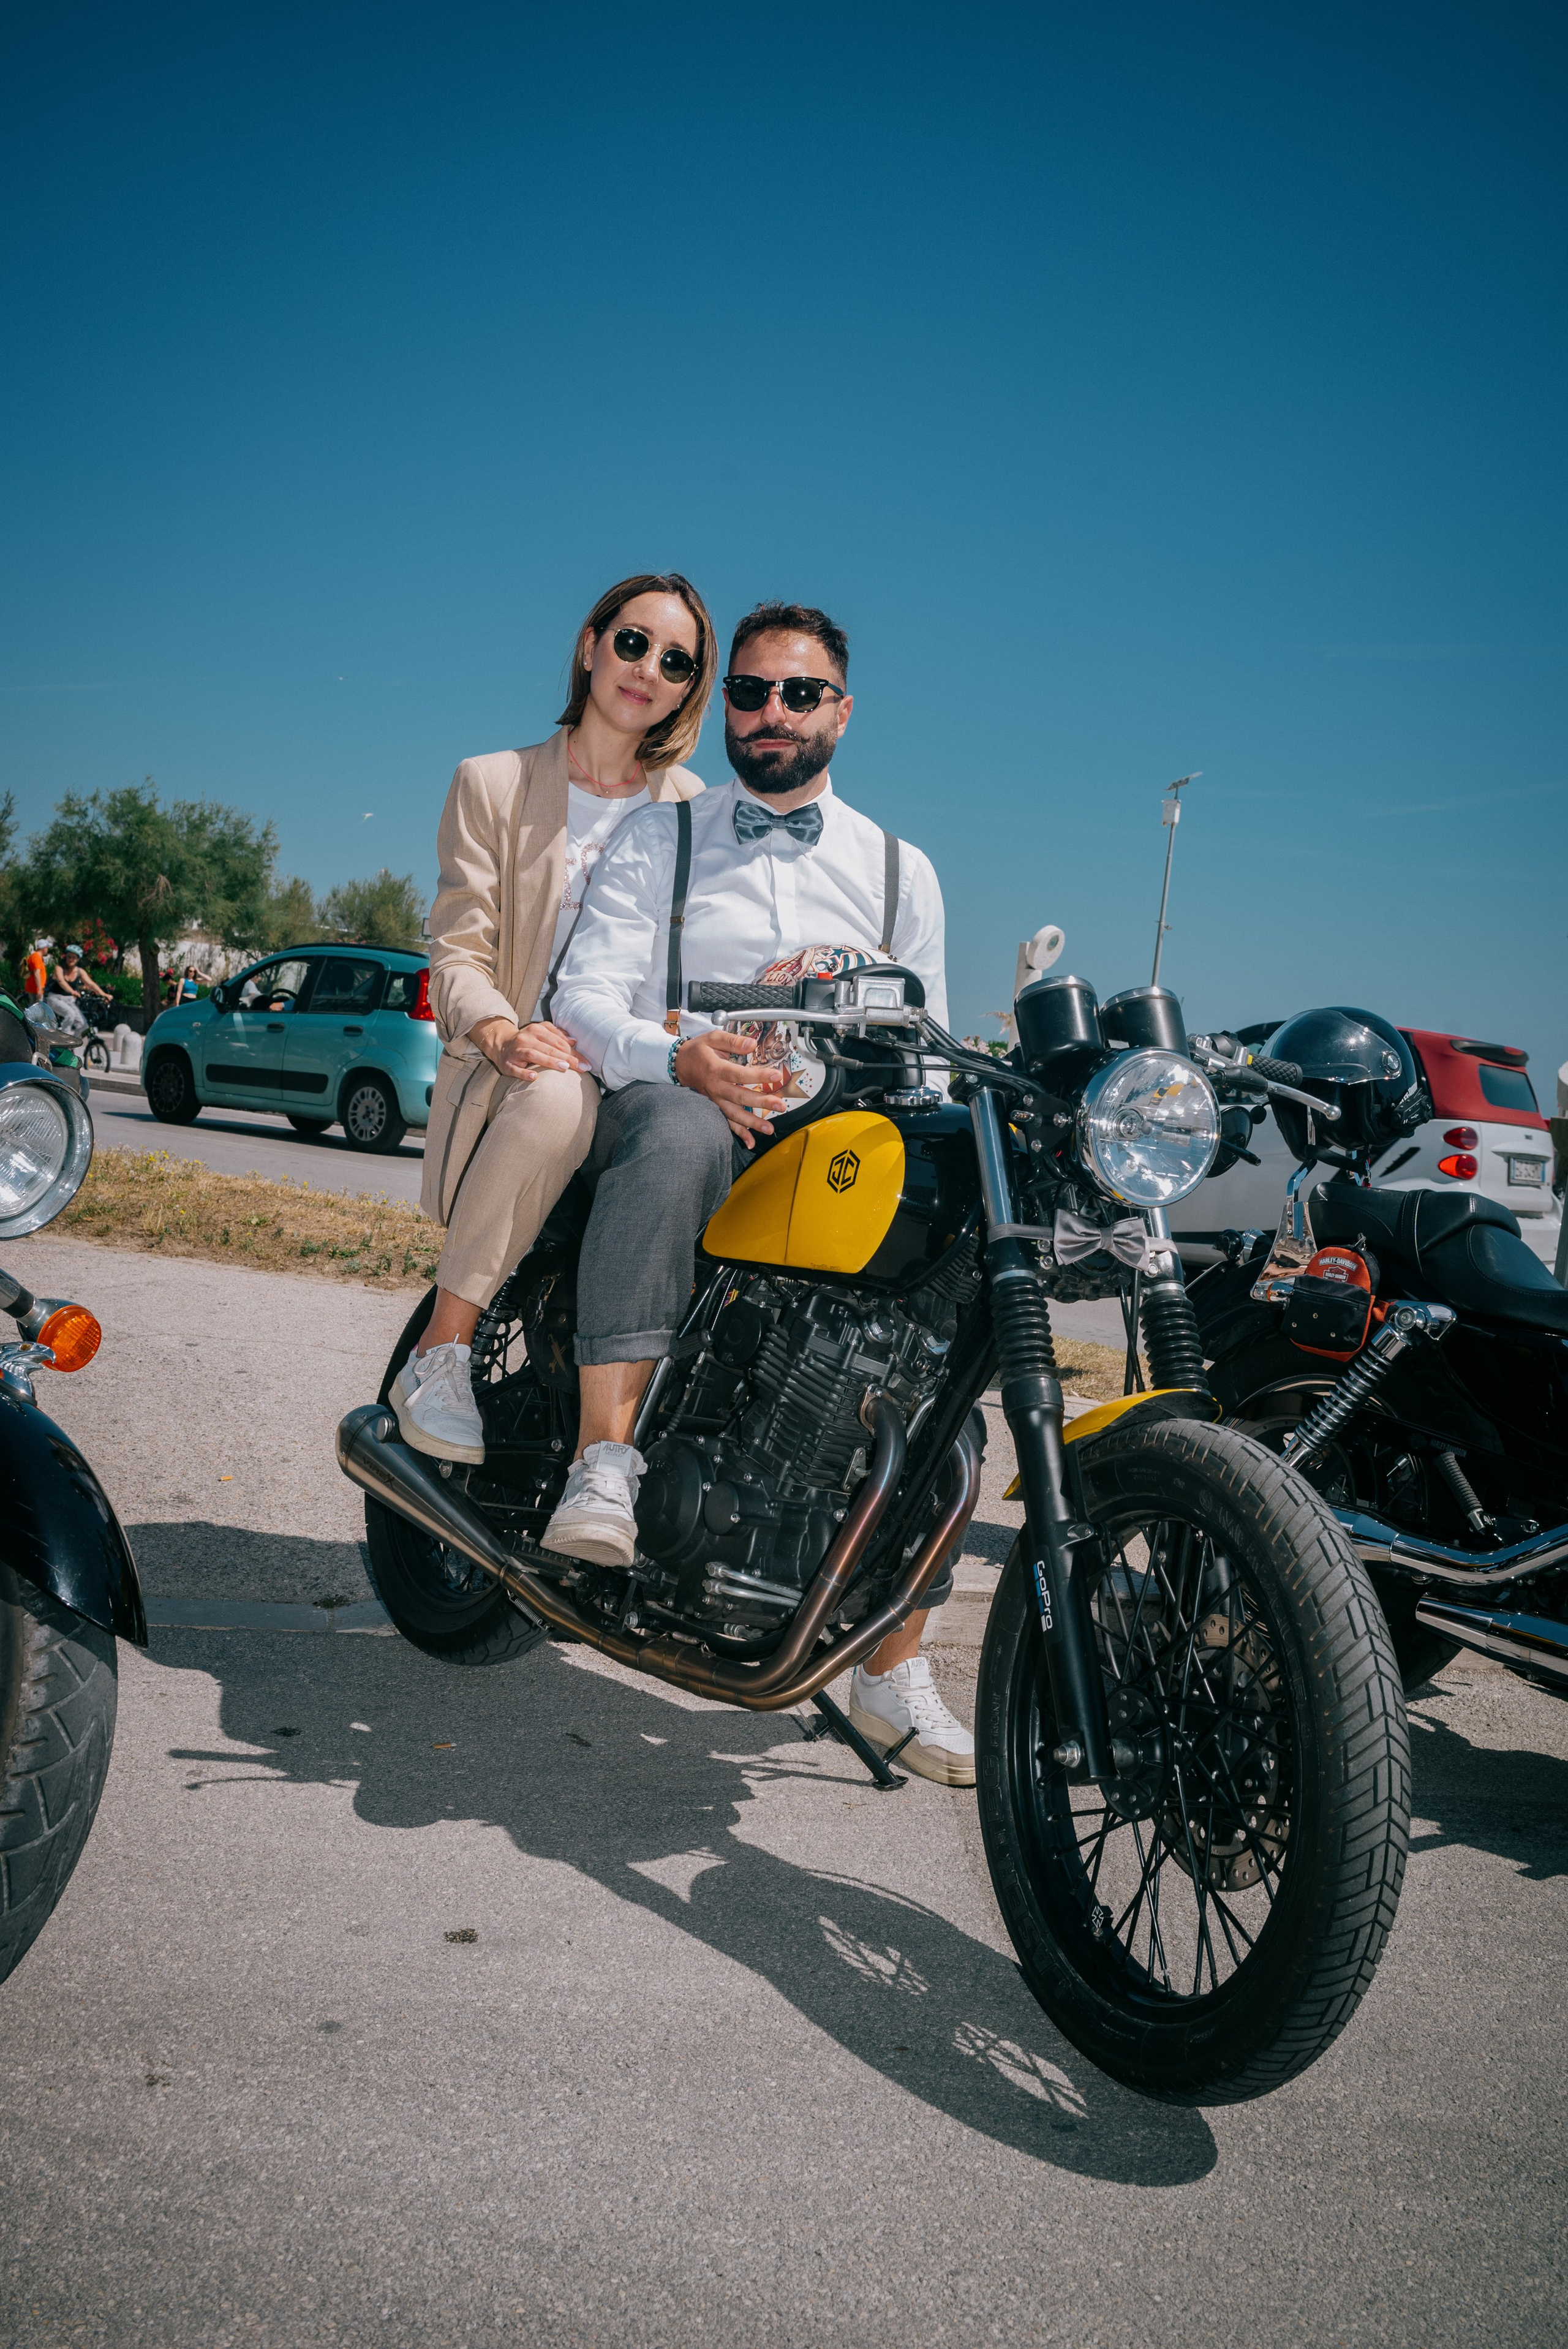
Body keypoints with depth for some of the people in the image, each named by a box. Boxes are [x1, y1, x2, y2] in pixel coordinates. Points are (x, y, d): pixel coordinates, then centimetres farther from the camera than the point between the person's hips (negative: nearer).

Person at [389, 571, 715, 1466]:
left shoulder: (699, 811, 19)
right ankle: (442, 1352, -27)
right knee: (555, 1094, -38)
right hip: (512, 1076, -2)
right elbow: (458, 954, 2)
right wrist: (505, 1031, -21)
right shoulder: (495, 785, 12)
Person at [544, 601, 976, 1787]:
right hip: (674, 1106, -2)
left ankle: (894, 1666, -11)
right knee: (679, 1132, -39)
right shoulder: (658, 836, 14)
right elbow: (586, 991, 0)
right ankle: (605, 1458, -41)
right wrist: (677, 1055, -22)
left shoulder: (900, 869, 21)